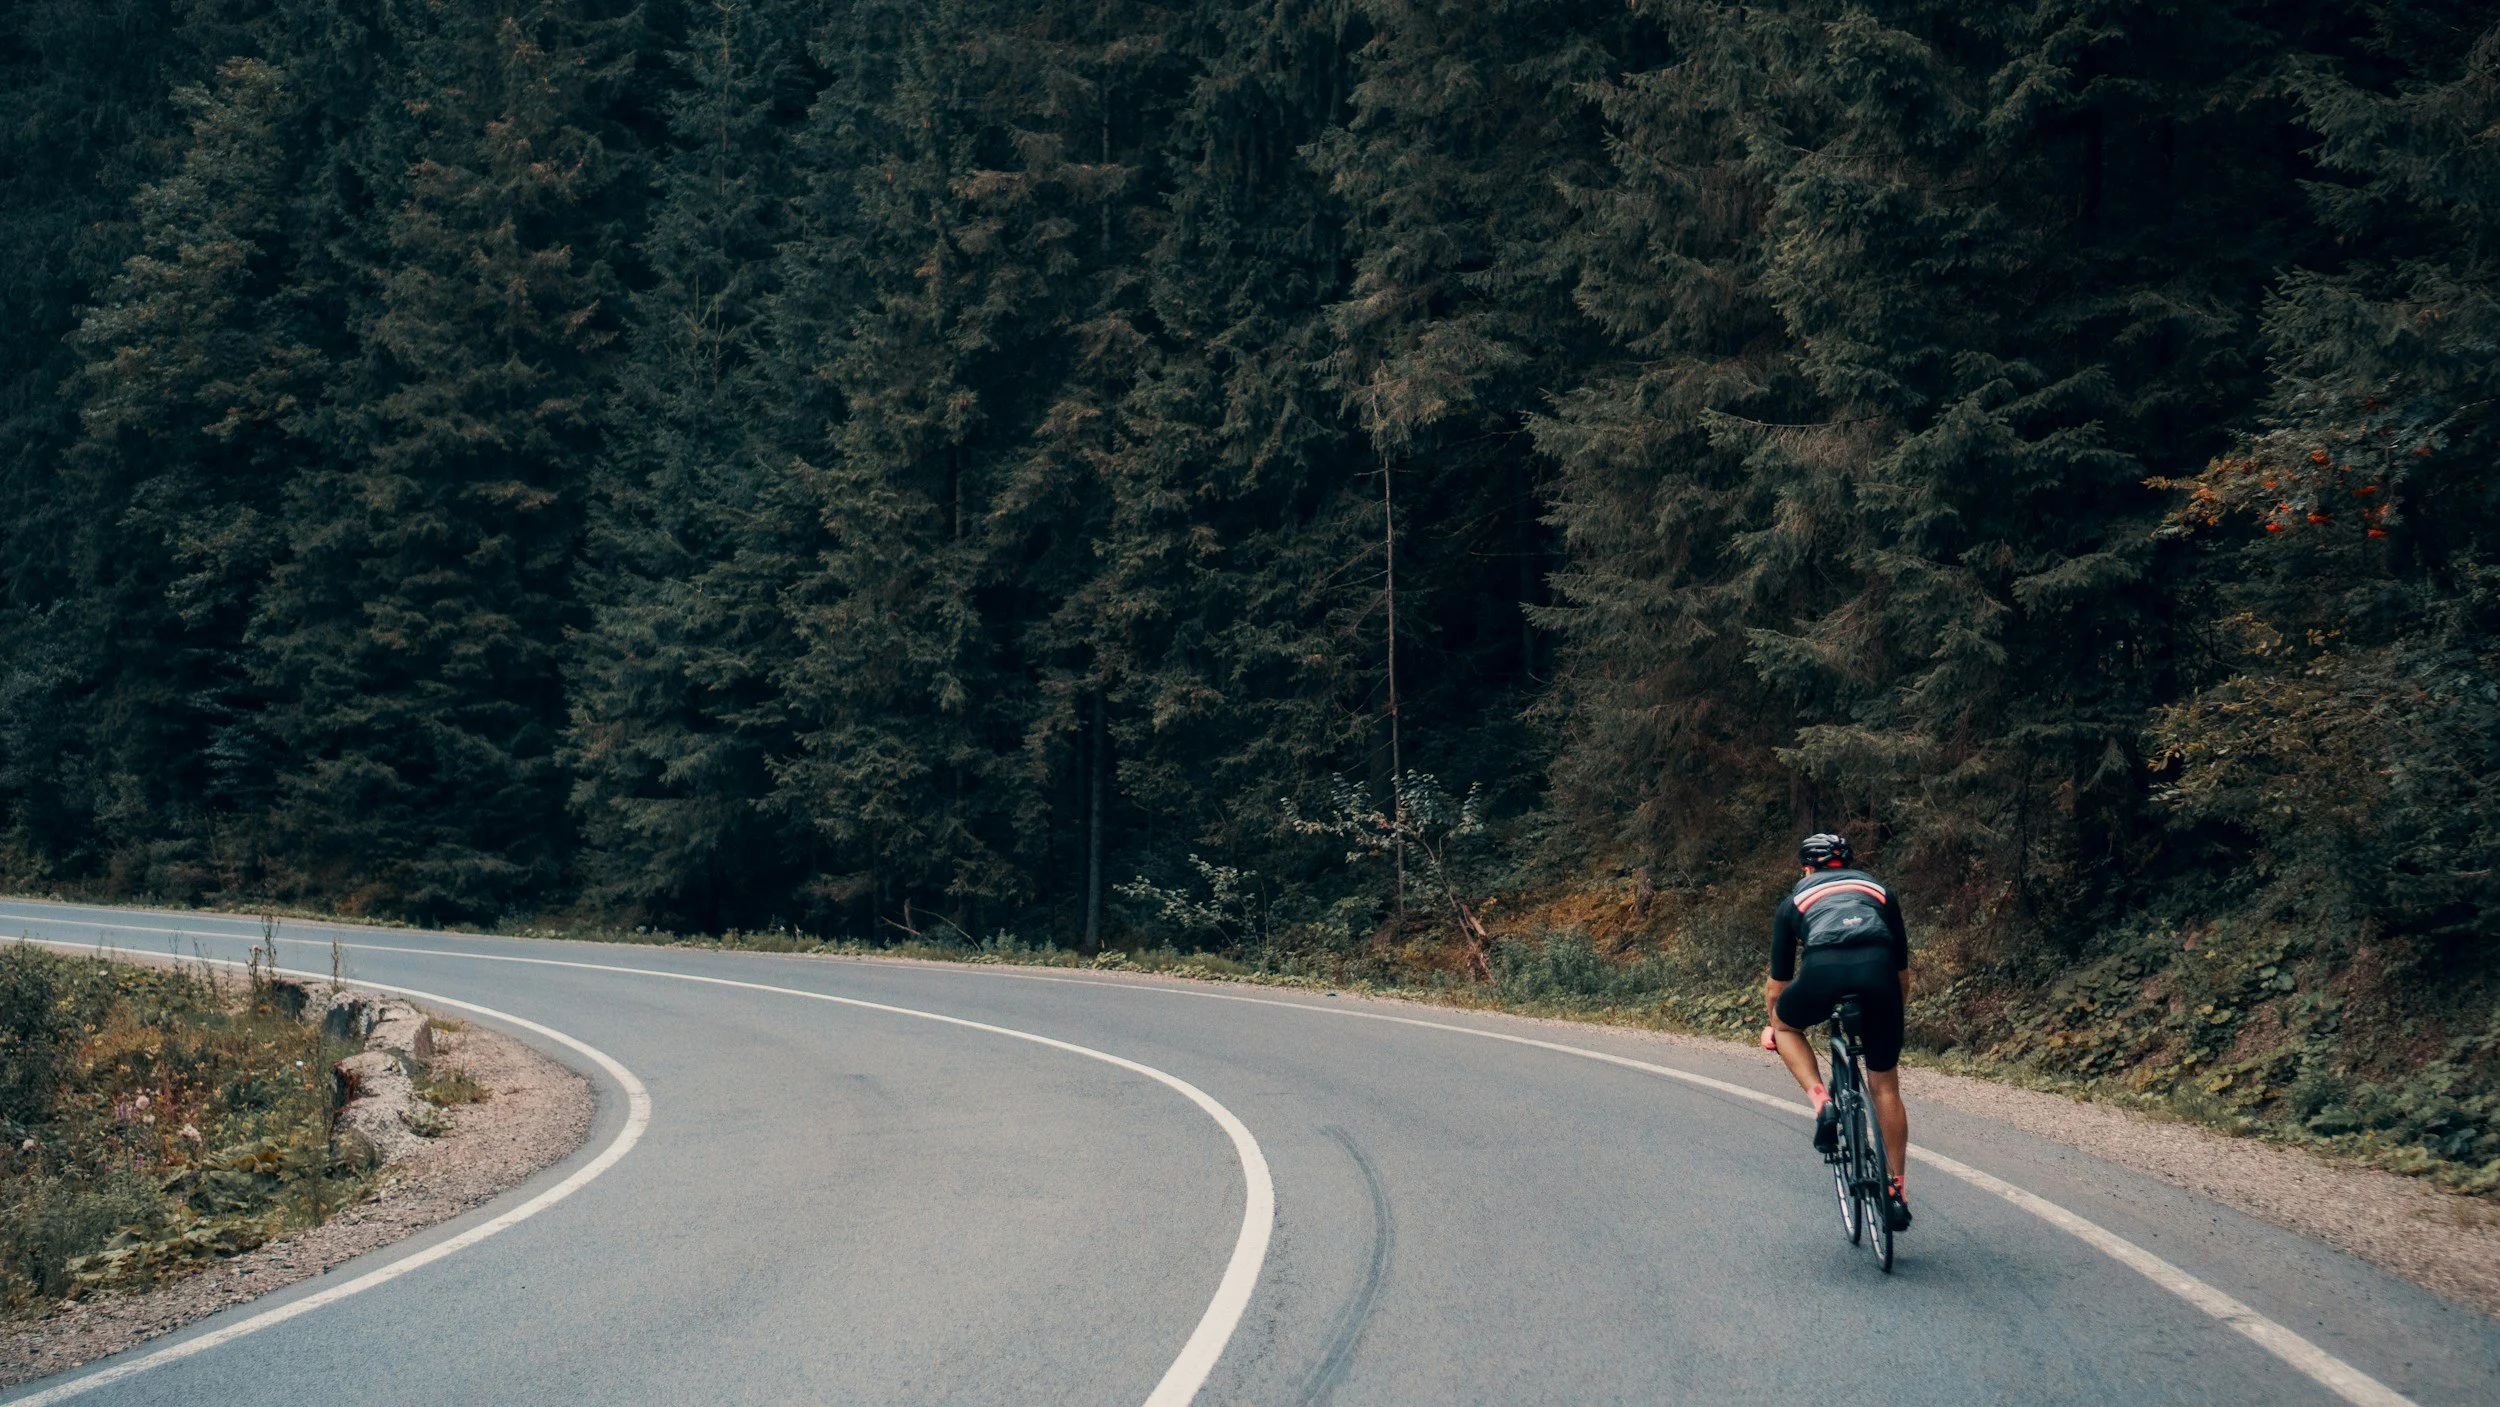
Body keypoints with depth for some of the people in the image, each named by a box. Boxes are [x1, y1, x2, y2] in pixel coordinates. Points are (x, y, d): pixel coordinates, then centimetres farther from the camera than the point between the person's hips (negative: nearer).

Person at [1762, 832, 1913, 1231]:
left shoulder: (1796, 899, 31)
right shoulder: (1877, 889, 35)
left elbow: (1777, 985, 36)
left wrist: (1771, 1027, 54)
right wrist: (1891, 1013, 55)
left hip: (1823, 971, -2)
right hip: (1878, 971, 2)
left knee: (1785, 1023, 31)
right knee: (1885, 1087, 17)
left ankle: (1821, 1102, 9)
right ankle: (1898, 1193, 18)